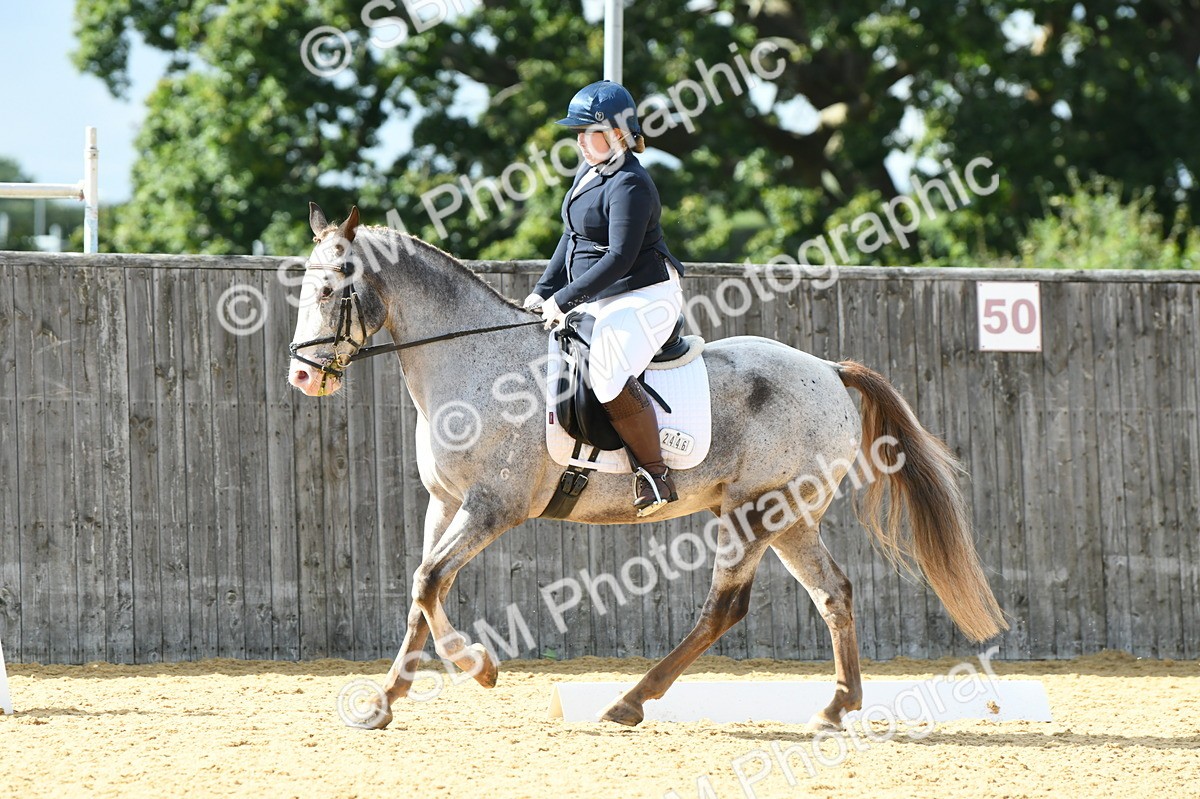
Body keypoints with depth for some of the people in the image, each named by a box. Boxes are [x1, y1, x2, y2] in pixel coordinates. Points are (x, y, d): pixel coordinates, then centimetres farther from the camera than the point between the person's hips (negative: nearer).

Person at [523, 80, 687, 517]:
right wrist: (542, 292, 9)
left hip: (644, 298, -11)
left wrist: (563, 300, -22)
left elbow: (619, 259, -23)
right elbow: (572, 239, 19)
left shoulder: (629, 186, -18)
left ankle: (656, 476, -23)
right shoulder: (590, 174, 12)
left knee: (609, 376, -33)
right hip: (599, 301, 11)